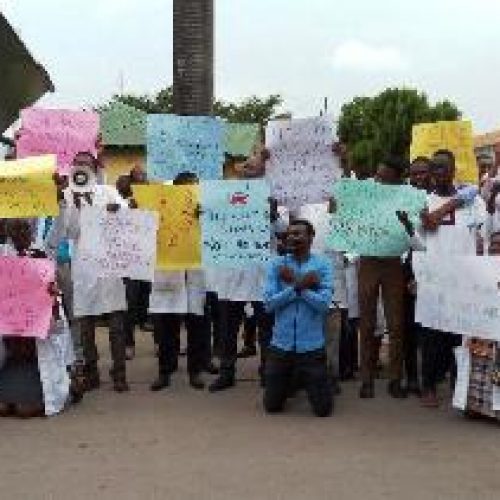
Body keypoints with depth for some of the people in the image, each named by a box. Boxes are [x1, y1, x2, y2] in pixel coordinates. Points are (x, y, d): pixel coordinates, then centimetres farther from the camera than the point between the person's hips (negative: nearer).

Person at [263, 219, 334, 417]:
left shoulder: (323, 265, -4)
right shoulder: (276, 264, 1)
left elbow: (324, 303, -15)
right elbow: (269, 303, -9)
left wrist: (295, 284, -15)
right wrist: (300, 286, -16)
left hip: (311, 346, -2)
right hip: (281, 344, 2)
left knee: (323, 409, 3)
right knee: (272, 406, 10)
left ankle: (307, 382, 35)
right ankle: (290, 382, 41)